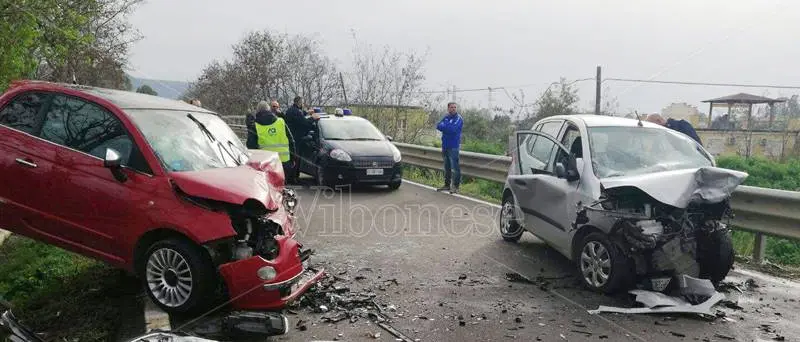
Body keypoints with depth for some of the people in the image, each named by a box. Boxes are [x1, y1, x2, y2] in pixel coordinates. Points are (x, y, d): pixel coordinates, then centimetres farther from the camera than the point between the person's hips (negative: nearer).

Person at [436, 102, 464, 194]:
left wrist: (444, 127, -7)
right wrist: (448, 128, -15)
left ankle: (455, 186, -2)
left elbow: (453, 129, -21)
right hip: (445, 146, 7)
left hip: (453, 146, -7)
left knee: (455, 167, -7)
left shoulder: (458, 118, -7)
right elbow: (438, 126, 0)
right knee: (446, 166, 15)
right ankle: (447, 184, 25)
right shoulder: (446, 117, 13)